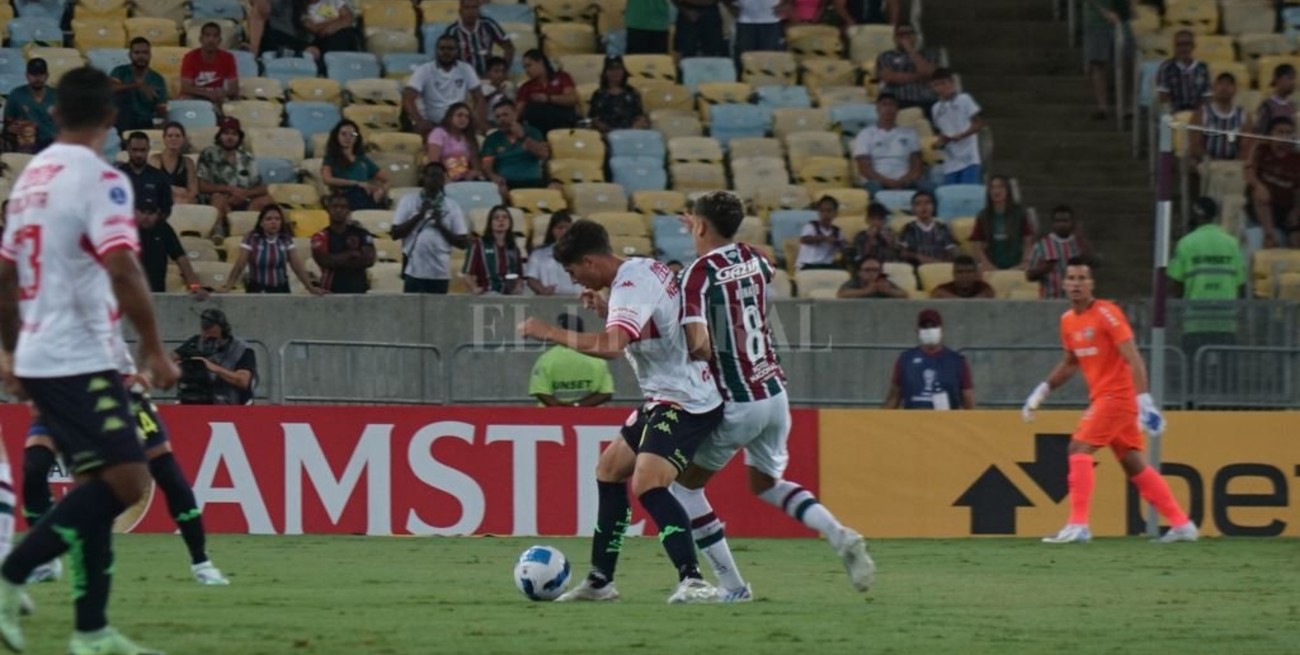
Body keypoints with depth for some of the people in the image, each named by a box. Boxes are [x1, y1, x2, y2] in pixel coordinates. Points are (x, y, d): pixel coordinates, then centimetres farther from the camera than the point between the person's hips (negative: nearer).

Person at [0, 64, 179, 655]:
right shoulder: (99, 179, -12)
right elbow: (122, 271, -21)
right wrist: (154, 350, -14)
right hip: (81, 359, -9)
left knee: (103, 488, 11)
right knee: (124, 480, -12)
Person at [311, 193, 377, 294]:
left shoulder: (360, 234, 6)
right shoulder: (321, 237, 0)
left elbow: (369, 259, -6)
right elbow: (326, 261, -16)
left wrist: (338, 261, -10)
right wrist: (351, 254, -5)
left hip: (357, 291, 2)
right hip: (331, 293, -2)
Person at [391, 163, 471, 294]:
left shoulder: (452, 206, 6)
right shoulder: (408, 201, 4)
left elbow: (463, 242, 4)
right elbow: (395, 233, -2)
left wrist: (441, 226, -10)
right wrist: (419, 216, -11)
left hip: (440, 273, 1)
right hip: (414, 271, -1)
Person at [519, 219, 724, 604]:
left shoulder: (630, 287, -20)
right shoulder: (645, 269, 10)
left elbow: (610, 345, -35)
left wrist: (550, 333, -26)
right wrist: (607, 312, 11)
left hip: (684, 402, -11)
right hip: (664, 398, 11)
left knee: (648, 485, -27)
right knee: (609, 471, 20)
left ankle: (692, 582, -35)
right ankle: (600, 580, 26)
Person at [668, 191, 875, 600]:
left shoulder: (700, 274, -15)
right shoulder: (753, 259, 6)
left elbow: (698, 346, -27)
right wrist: (705, 235, 39)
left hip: (736, 405, -7)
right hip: (775, 395, 7)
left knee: (685, 485, 12)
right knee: (766, 484, 26)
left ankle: (731, 585, 8)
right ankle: (840, 536, 2)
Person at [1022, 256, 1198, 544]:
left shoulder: (1107, 314, -14)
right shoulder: (1068, 320, 10)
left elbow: (1133, 359, -19)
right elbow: (1070, 363, 26)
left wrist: (1144, 400, -27)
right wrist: (1043, 390, 18)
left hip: (1118, 395, -8)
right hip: (1101, 398, 8)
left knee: (1079, 447, -16)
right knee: (1134, 465, 9)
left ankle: (1078, 525, -17)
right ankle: (1182, 524, 14)